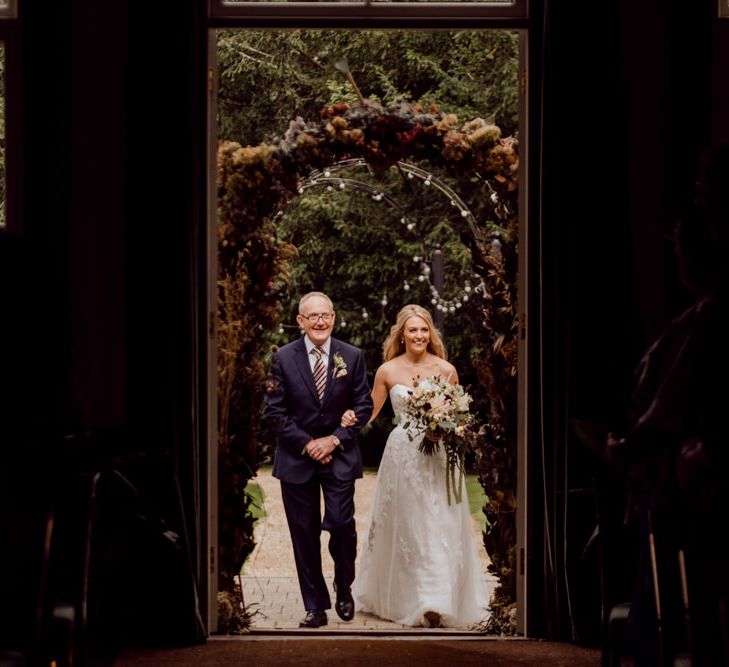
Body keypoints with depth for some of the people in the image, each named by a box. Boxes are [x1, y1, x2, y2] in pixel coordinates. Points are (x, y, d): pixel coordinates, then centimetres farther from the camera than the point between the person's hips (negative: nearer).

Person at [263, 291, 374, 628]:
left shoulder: (352, 356, 1)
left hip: (340, 456, 0)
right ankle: (315, 607, 12)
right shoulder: (283, 358, -2)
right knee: (304, 534, 3)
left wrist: (335, 439, -9)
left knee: (341, 524, -9)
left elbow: (364, 405, 2)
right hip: (296, 458, 0)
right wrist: (306, 444, -10)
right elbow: (274, 411, -2)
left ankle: (344, 589, 19)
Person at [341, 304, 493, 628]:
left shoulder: (446, 370, 1)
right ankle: (398, 597, 21)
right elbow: (370, 412, 10)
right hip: (401, 453, 1)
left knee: (438, 527, -6)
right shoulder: (387, 371, 2)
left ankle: (437, 603, -5)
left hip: (437, 457, -1)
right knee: (402, 527, 7)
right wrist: (351, 418, -11)